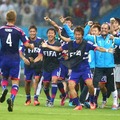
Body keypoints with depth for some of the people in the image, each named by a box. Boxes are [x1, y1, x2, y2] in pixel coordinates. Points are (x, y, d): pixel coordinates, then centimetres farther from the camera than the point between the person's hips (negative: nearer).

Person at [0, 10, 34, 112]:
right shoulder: (18, 31, -6)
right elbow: (26, 44, -9)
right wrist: (31, 46, 12)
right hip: (15, 59, -2)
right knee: (15, 81, 3)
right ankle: (12, 98, -20)